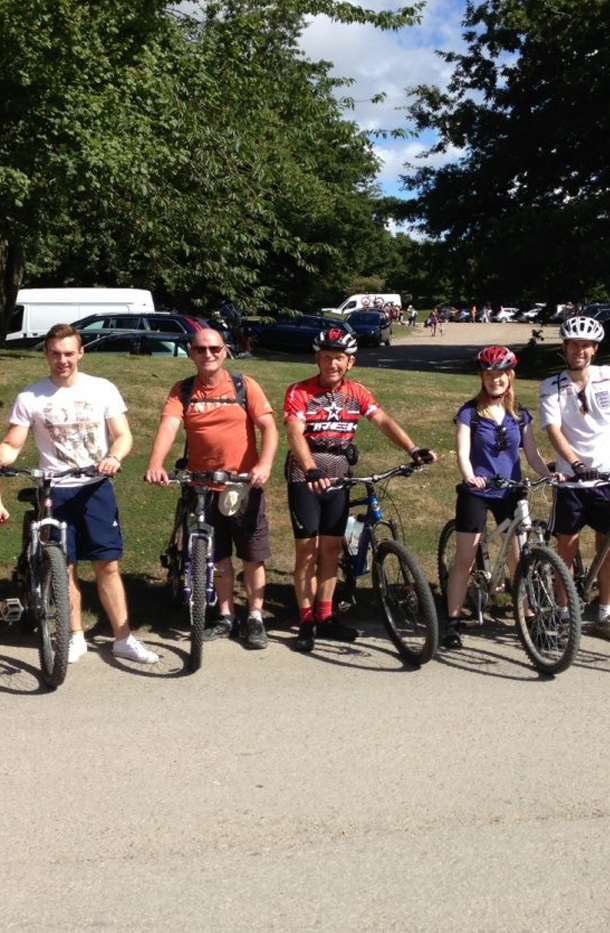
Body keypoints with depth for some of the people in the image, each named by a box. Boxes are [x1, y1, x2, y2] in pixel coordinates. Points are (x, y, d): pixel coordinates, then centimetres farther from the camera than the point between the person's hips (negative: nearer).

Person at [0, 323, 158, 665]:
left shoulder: (103, 389, 0)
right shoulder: (30, 398, -2)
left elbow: (124, 436, -1)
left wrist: (114, 457, -22)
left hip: (96, 487, 0)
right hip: (55, 491, 0)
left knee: (108, 565, 1)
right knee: (65, 566, 7)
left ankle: (124, 638, 9)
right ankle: (77, 637, 20)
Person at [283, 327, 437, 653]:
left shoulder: (356, 393, 1)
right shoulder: (299, 392, -12)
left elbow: (384, 422, -9)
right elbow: (295, 433, -25)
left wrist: (414, 450, -25)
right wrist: (312, 471, -42)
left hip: (338, 479, 4)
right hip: (305, 479, -4)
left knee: (331, 549, 9)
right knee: (307, 551, -1)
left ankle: (325, 618, 21)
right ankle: (306, 622, 9)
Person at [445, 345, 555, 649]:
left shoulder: (520, 415, 6)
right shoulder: (469, 413, -5)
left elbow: (532, 455, 5)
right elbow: (463, 452, -15)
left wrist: (551, 475, -13)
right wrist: (470, 477, -35)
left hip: (510, 494, 3)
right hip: (475, 494, -3)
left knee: (519, 559, 3)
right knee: (464, 559, 1)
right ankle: (453, 622, 10)